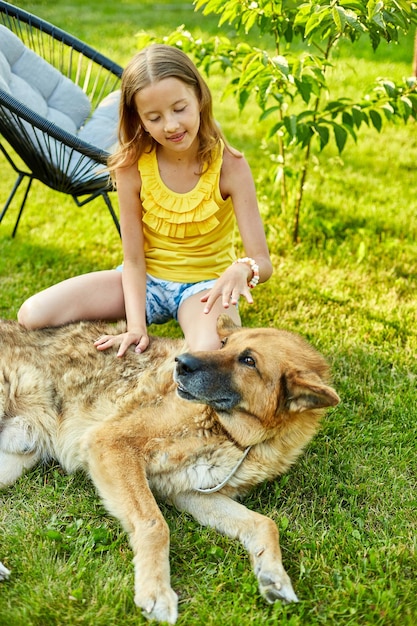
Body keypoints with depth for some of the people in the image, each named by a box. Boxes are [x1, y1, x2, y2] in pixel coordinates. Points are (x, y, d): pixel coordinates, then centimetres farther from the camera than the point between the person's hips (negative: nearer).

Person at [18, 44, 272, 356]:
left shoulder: (229, 165, -19)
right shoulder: (132, 165, -14)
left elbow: (263, 262, -20)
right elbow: (133, 260, -12)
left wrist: (243, 269, -44)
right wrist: (136, 326, -25)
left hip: (204, 283, -2)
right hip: (145, 280, 2)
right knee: (32, 315, -15)